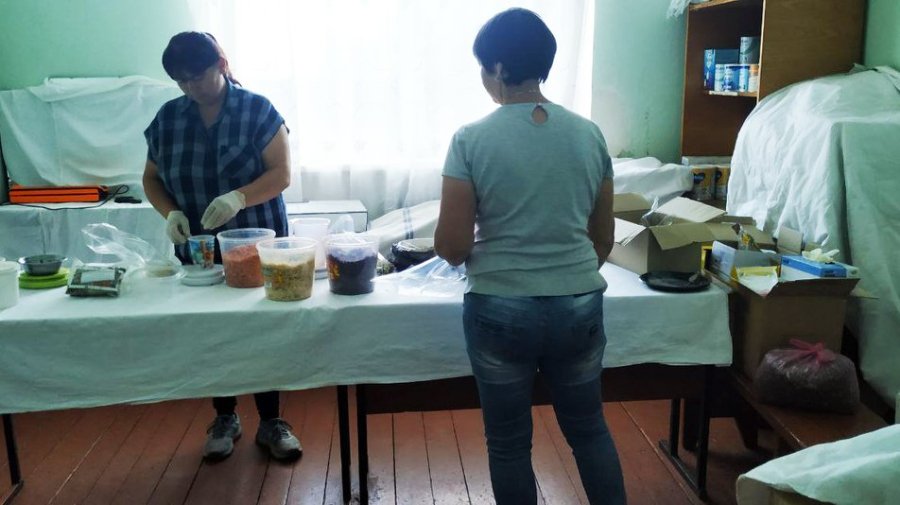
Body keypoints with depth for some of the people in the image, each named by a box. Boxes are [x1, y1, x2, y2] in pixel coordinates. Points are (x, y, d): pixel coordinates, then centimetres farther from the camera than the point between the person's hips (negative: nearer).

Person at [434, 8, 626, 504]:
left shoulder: (471, 139, -11)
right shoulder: (589, 135, 1)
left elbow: (452, 247, -11)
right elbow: (603, 239, 8)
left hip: (500, 310, -3)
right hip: (580, 306, 4)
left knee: (509, 441, 15)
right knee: (588, 427, 24)